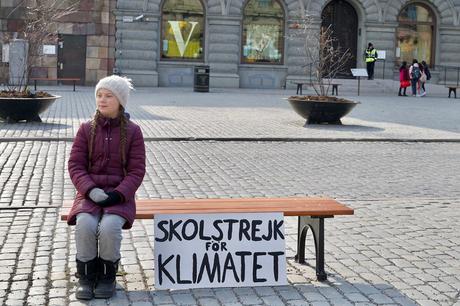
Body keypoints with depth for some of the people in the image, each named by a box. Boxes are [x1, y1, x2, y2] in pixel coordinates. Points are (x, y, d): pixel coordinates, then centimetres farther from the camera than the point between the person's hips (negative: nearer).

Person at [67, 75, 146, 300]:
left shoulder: (133, 131, 1)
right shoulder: (86, 129, 5)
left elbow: (136, 171, -3)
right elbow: (75, 165, 0)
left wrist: (118, 195, -18)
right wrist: (91, 191, -17)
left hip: (119, 195, -1)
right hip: (89, 194, 2)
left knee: (110, 227, -31)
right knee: (85, 225, -30)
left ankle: (107, 276, -7)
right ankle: (86, 277, -9)